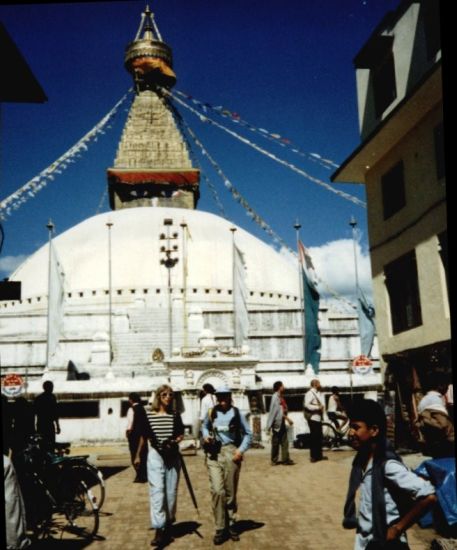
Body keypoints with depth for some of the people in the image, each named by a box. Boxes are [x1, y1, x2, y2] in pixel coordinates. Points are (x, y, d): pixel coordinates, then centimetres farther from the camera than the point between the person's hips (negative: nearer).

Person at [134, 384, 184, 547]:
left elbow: (181, 434, 9)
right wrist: (138, 456, 15)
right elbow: (143, 436, 10)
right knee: (157, 491, -10)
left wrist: (175, 440, -13)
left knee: (171, 491, 7)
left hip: (172, 456, 2)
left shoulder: (175, 415, 2)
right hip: (155, 455, -2)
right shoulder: (148, 415, -1)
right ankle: (159, 530, -11)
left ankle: (168, 526, 23)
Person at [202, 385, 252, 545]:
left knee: (230, 492, 9)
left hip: (231, 453, -1)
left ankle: (231, 525, 27)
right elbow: (204, 427, 23)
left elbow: (248, 434, 6)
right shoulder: (211, 413, 5)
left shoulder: (236, 413, 0)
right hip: (213, 454, 1)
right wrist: (206, 436, 2)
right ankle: (220, 529, 1)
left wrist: (241, 450, -5)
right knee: (217, 491, -10)